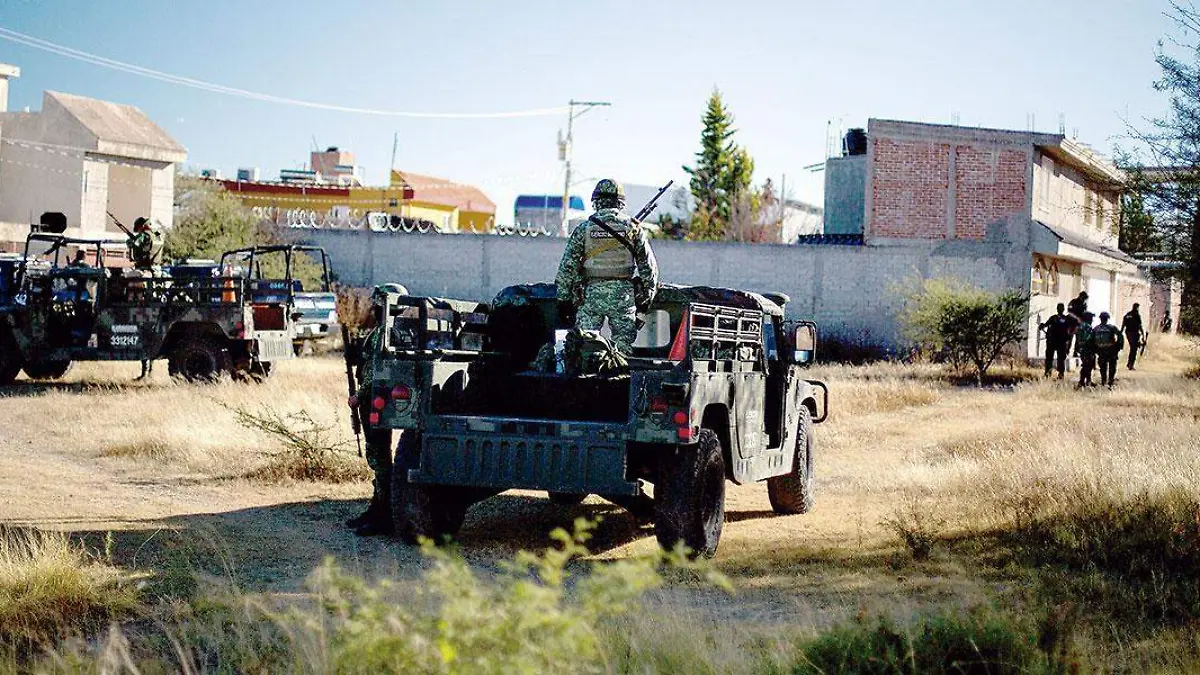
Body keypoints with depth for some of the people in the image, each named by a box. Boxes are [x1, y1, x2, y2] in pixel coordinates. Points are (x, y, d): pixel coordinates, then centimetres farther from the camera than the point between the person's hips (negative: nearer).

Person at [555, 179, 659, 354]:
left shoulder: (584, 228, 0)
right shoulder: (633, 228, 1)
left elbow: (567, 267, -1)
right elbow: (649, 266, 3)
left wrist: (563, 298, 6)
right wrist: (646, 298, 11)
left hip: (591, 295, 0)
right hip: (623, 296, 1)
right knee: (623, 347, 6)